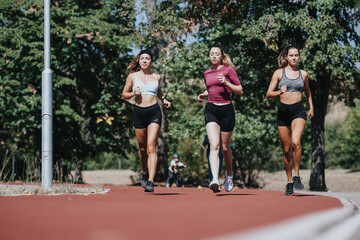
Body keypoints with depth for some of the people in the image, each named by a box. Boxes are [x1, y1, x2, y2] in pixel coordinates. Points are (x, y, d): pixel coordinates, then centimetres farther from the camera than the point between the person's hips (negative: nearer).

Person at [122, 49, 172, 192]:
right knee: (142, 148, 9)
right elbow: (124, 95, 12)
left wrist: (164, 100, 14)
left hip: (154, 112, -1)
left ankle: (150, 181, -18)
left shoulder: (156, 77, 12)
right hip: (139, 112, 1)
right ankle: (145, 173, 36)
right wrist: (134, 93, -8)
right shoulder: (132, 76, 7)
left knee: (151, 148, -12)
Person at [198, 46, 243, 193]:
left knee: (225, 147, 8)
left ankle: (229, 175, 35)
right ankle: (215, 180, -30)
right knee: (214, 145, -16)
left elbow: (240, 91, 1)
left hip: (226, 110, -2)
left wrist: (226, 83, -13)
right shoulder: (207, 73, 15)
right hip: (211, 110, 2)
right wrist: (203, 95, 11)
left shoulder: (228, 70, 1)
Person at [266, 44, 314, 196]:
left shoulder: (303, 74, 9)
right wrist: (280, 92, -18)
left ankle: (296, 175, -11)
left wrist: (311, 107, 19)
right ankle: (289, 181, 17)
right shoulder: (279, 73, 3)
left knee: (295, 142, -25)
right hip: (283, 111, 0)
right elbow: (269, 94, 1)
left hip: (298, 110, 0)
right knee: (286, 149, 5)